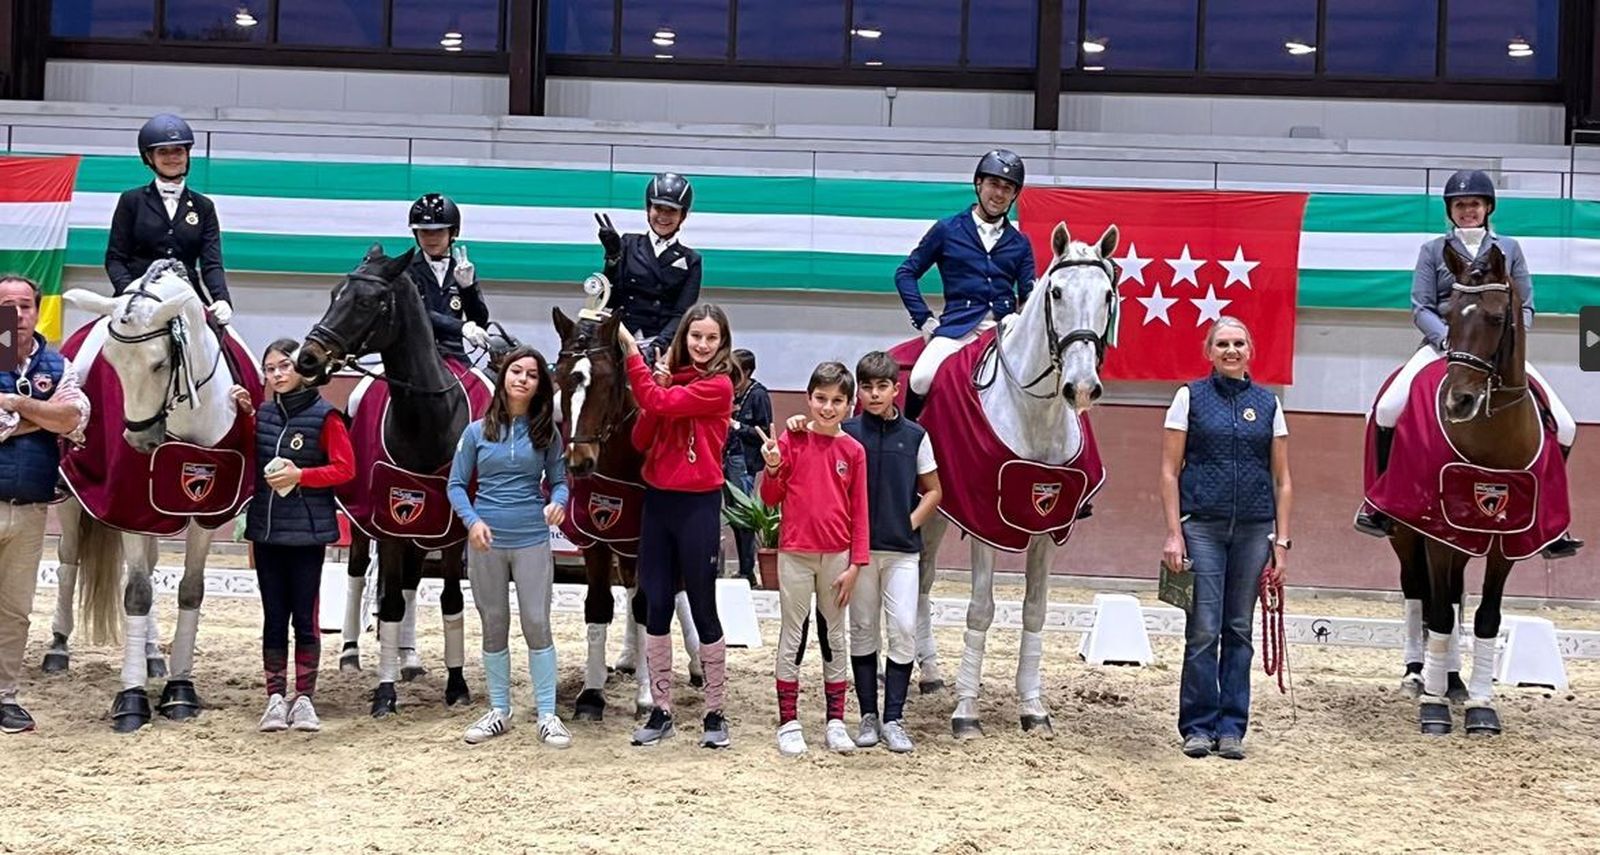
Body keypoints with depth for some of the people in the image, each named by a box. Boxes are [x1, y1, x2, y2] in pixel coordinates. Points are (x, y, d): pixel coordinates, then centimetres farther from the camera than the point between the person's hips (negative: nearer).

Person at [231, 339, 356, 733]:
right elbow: (252, 460, 16)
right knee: (274, 615, 8)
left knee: (304, 615, 2)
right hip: (266, 530, 4)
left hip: (307, 533, -4)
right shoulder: (263, 414, 9)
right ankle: (275, 697, 15)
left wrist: (300, 475, -18)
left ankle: (304, 698, 12)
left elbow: (345, 468, -8)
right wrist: (246, 412, 7)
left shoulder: (324, 416, -6)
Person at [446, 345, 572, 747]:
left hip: (532, 540, -1)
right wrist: (472, 520, -15)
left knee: (537, 623, -3)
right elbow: (456, 485, 2)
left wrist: (557, 503, -17)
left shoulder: (546, 433, 1)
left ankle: (547, 714, 5)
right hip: (486, 540, 1)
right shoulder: (477, 431, 0)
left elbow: (559, 481, 6)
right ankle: (499, 711, 20)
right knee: (494, 625, 9)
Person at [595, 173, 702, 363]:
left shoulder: (690, 261, 14)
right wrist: (613, 256, -7)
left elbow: (682, 313, 3)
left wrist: (659, 343, -14)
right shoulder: (628, 245, 15)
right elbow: (608, 300, 6)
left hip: (664, 342, 0)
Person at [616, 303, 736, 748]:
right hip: (657, 499, 6)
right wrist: (656, 387, -9)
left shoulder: (718, 386, -10)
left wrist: (630, 348, -15)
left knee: (703, 608, 1)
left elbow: (659, 402, -22)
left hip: (697, 505, -6)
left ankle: (715, 713, 12)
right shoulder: (669, 377, 9)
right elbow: (641, 441, 5)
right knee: (656, 606, 8)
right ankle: (660, 710, 18)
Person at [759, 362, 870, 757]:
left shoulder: (853, 450, 0)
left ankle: (835, 721, 17)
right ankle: (788, 722, 10)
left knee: (835, 637, 10)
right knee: (793, 635, 5)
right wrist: (772, 467, -19)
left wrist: (855, 564, -3)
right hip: (795, 553, -1)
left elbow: (859, 511, 1)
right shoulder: (792, 440, -3)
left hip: (837, 556, 2)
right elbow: (771, 498, 0)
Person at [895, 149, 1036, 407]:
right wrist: (925, 320, 0)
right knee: (921, 380, -28)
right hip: (958, 326, -2)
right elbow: (906, 273, 11)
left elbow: (1028, 296, 15)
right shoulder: (947, 230, 10)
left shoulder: (1020, 243, 17)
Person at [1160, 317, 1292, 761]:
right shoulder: (1190, 397, 2)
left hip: (1253, 530, 2)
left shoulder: (1268, 403, 8)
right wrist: (1174, 534, -8)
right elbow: (1169, 471, 0)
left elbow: (1282, 480, 9)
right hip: (1202, 527, -2)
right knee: (1203, 630, -4)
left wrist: (1281, 541, 2)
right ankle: (1198, 727, 7)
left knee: (1239, 631, 7)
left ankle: (1231, 728, 15)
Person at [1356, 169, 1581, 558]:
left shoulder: (1509, 249, 14)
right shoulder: (1434, 250, 10)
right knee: (1388, 410, -28)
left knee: (1564, 427, -12)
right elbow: (1420, 308, 3)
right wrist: (1448, 338, -16)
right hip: (1442, 346, -2)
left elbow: (1525, 308, 12)